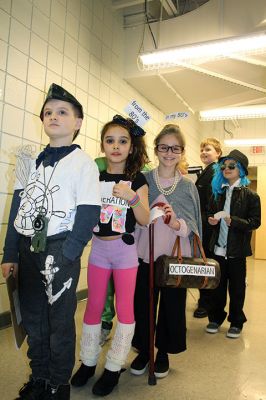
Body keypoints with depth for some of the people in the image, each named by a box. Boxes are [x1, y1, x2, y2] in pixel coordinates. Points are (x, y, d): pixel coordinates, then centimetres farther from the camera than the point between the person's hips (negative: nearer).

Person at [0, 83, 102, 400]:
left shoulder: (83, 163, -6)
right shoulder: (30, 160, 11)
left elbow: (88, 214, -12)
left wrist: (65, 258, -17)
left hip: (60, 250, -5)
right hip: (27, 249, 6)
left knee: (60, 320, 7)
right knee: (32, 317, 16)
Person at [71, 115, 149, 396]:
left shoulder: (137, 179, -5)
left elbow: (145, 220, -11)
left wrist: (132, 197, -27)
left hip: (125, 248, -2)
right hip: (98, 247, 3)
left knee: (124, 307, 6)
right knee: (93, 305, 12)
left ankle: (114, 367, 24)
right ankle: (88, 361, 31)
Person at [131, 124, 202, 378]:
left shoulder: (188, 186, 1)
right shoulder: (143, 180, 0)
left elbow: (191, 227, -2)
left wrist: (177, 223, -23)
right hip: (145, 255, 0)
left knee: (171, 306, 11)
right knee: (142, 305, 10)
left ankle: (163, 352, 36)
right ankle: (143, 350, 35)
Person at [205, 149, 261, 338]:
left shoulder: (250, 195, -5)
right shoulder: (218, 192, 9)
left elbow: (255, 222, -10)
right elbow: (210, 213, 16)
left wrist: (234, 221, -23)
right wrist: (212, 220, -6)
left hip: (237, 250, -3)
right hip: (218, 247, 4)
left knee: (236, 287, 10)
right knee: (217, 285, 12)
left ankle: (236, 322, 27)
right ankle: (216, 318, 28)